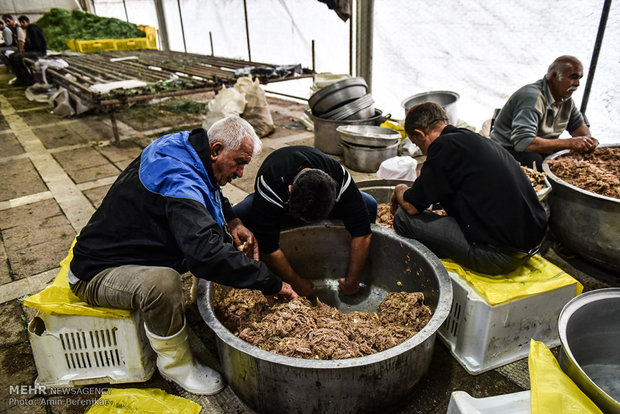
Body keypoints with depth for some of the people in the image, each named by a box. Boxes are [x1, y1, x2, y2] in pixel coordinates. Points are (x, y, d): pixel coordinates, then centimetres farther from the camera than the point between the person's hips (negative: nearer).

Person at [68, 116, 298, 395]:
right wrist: (271, 283, -36)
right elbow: (206, 252, -46)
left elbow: (212, 194, 18)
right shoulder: (179, 183, -33)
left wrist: (233, 222, -2)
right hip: (97, 273, -9)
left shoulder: (182, 148, -3)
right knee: (163, 283, -39)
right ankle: (176, 365, -12)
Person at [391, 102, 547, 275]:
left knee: (404, 217, -7)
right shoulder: (479, 140, 16)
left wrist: (400, 190, 13)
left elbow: (412, 206, -10)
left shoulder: (445, 145, -12)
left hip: (499, 256, -10)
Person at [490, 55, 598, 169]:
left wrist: (587, 139, -5)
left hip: (540, 151, 8)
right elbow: (523, 142, -34)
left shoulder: (566, 98, 6)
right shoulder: (533, 97, -23)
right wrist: (569, 143, -28)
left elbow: (579, 125, 20)